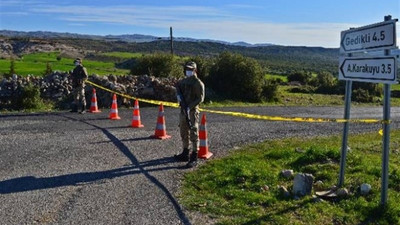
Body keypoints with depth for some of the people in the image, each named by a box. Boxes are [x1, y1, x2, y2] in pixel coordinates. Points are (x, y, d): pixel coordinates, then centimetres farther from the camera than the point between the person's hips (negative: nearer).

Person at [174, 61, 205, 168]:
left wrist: (189, 107, -21)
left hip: (192, 111, -8)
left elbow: (200, 98, -14)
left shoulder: (198, 83, -9)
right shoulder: (183, 81, 13)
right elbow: (178, 88, 26)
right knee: (184, 133, 15)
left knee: (193, 134, -6)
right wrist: (178, 95, 2)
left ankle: (194, 158, -3)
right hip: (183, 110, 8)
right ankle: (185, 154, 27)